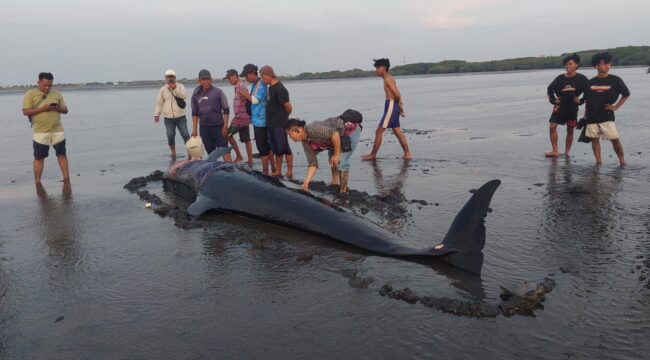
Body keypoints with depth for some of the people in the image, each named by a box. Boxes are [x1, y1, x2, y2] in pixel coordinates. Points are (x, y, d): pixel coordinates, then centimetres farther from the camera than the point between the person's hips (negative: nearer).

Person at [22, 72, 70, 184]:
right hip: (40, 132, -3)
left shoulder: (56, 94, 11)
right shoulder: (30, 94, 0)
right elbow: (25, 111, -7)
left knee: (62, 154, 5)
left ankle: (66, 179, 13)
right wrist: (42, 109, -19)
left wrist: (58, 108, -10)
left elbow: (65, 110, 12)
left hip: (57, 130, 3)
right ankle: (37, 183, 11)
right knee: (39, 158, 3)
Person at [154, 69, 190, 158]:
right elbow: (159, 103, 8)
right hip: (168, 117, 1)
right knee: (170, 135, 2)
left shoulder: (180, 86, 2)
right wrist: (157, 114, 2)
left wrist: (175, 88, -23)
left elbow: (184, 95, -16)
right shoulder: (163, 89, 5)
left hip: (180, 116, -1)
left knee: (185, 134, -3)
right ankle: (173, 153, 17)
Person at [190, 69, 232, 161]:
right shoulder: (196, 95, 6)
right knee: (210, 151, 9)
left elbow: (226, 110, -3)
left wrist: (225, 125, -10)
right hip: (204, 127, 3)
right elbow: (194, 113, 11)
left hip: (218, 126, -3)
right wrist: (194, 129, 6)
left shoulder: (218, 92, -4)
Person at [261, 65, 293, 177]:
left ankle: (289, 172, 10)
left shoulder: (280, 89, -17)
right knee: (276, 149, 15)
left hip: (280, 124, -9)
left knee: (284, 148, 0)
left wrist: (284, 117, 1)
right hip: (271, 124, 9)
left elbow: (288, 107, -16)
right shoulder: (271, 87, 10)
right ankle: (278, 171, 24)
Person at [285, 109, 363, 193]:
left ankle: (343, 191, -5)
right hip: (343, 135, 10)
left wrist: (337, 154, -23)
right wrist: (306, 182, -6)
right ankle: (335, 181, 35)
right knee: (332, 156, 23)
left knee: (341, 161, -13)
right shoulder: (305, 142, 0)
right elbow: (313, 163, 1)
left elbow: (335, 134, -34)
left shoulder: (313, 130, -27)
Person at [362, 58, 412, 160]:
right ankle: (407, 153, 12)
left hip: (391, 105, -10)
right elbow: (397, 94, 13)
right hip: (393, 107, 10)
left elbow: (397, 94, -19)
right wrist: (400, 105, 5)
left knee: (379, 131, -4)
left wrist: (399, 104, -4)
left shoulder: (387, 79, -12)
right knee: (397, 132, 11)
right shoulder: (389, 79, 17)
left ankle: (373, 155, 1)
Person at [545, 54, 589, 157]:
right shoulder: (560, 78, 0)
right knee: (552, 127, -11)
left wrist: (581, 100, -4)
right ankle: (555, 151, -6)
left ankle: (566, 152, 16)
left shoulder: (581, 79, -5)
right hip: (559, 106, 1)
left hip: (572, 108, -1)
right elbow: (550, 89, 13)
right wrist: (553, 100, 5)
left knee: (570, 130, 6)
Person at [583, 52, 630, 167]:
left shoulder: (615, 80, -1)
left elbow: (626, 94, 9)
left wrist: (616, 107, 0)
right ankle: (598, 161, 12)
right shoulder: (591, 82, 6)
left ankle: (622, 161, 6)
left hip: (606, 115, -3)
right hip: (592, 116, 3)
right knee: (594, 138, 5)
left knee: (614, 139, -6)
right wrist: (586, 113, 12)